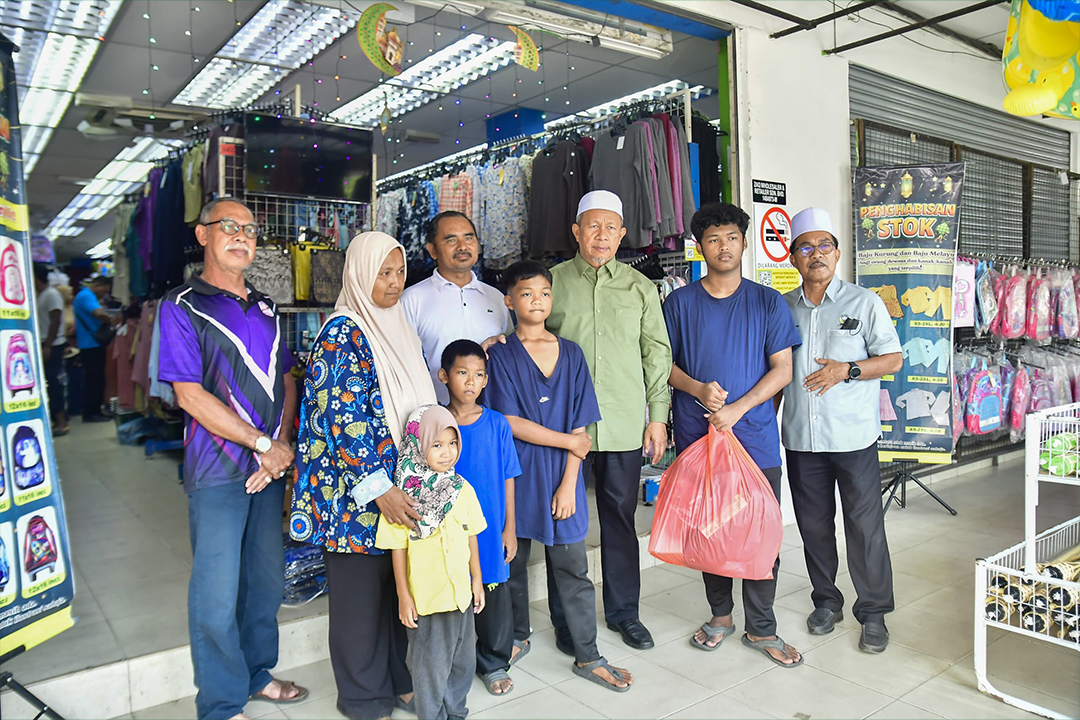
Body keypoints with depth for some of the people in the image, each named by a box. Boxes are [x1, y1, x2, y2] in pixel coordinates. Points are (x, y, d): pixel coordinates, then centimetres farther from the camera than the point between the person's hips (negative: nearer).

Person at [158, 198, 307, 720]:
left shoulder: (265, 309, 13)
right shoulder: (182, 307, -6)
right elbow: (191, 396, -13)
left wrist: (283, 446, -4)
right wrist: (264, 444, -13)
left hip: (271, 463, 6)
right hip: (219, 469, -6)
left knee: (267, 578, 15)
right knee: (217, 591, 2)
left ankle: (255, 673, 35)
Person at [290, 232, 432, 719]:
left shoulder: (398, 327, 11)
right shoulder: (343, 334, -14)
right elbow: (341, 419, -20)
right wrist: (378, 488, -25)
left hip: (401, 487, 7)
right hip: (356, 491, -7)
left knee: (400, 586, 16)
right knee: (361, 593, 8)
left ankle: (400, 679, 34)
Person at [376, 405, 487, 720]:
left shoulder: (463, 490, -2)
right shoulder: (404, 496, -14)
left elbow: (471, 537, 7)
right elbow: (398, 548, -8)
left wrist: (477, 580, 11)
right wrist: (403, 595, -6)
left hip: (462, 592, 5)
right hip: (425, 597, -4)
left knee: (463, 659, 19)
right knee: (431, 665, 10)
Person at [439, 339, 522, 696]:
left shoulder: (497, 424, -3)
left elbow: (507, 479, 2)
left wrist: (510, 529, 2)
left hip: (489, 531, 1)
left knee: (495, 599, 11)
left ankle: (494, 663, 32)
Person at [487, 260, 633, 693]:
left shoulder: (571, 353, 5)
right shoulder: (502, 354, -3)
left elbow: (580, 425, 1)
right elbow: (511, 423, -10)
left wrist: (568, 483, -6)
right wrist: (567, 441, -9)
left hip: (561, 477, 2)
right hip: (518, 475, -1)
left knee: (572, 569, 6)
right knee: (513, 562, 13)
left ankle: (587, 657, 19)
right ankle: (518, 636, 35)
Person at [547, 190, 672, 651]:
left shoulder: (640, 287, 9)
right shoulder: (552, 282, 4)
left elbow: (656, 353, 10)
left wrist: (658, 415, 5)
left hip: (624, 424, 1)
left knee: (620, 518, 10)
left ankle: (624, 611, 27)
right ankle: (567, 617, 22)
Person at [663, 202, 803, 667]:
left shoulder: (768, 302, 3)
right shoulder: (680, 302, 5)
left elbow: (782, 369, 0)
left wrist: (737, 409, -12)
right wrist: (698, 389, -13)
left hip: (755, 434, 0)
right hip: (697, 434, 1)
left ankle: (761, 629, 18)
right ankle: (720, 615, 29)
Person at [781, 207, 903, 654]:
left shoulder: (864, 303, 1)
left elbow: (893, 359, 0)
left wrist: (847, 370, -15)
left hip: (853, 436, -3)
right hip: (801, 437, 3)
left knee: (865, 525, 2)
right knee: (813, 524, 11)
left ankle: (874, 612, 18)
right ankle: (826, 601, 29)